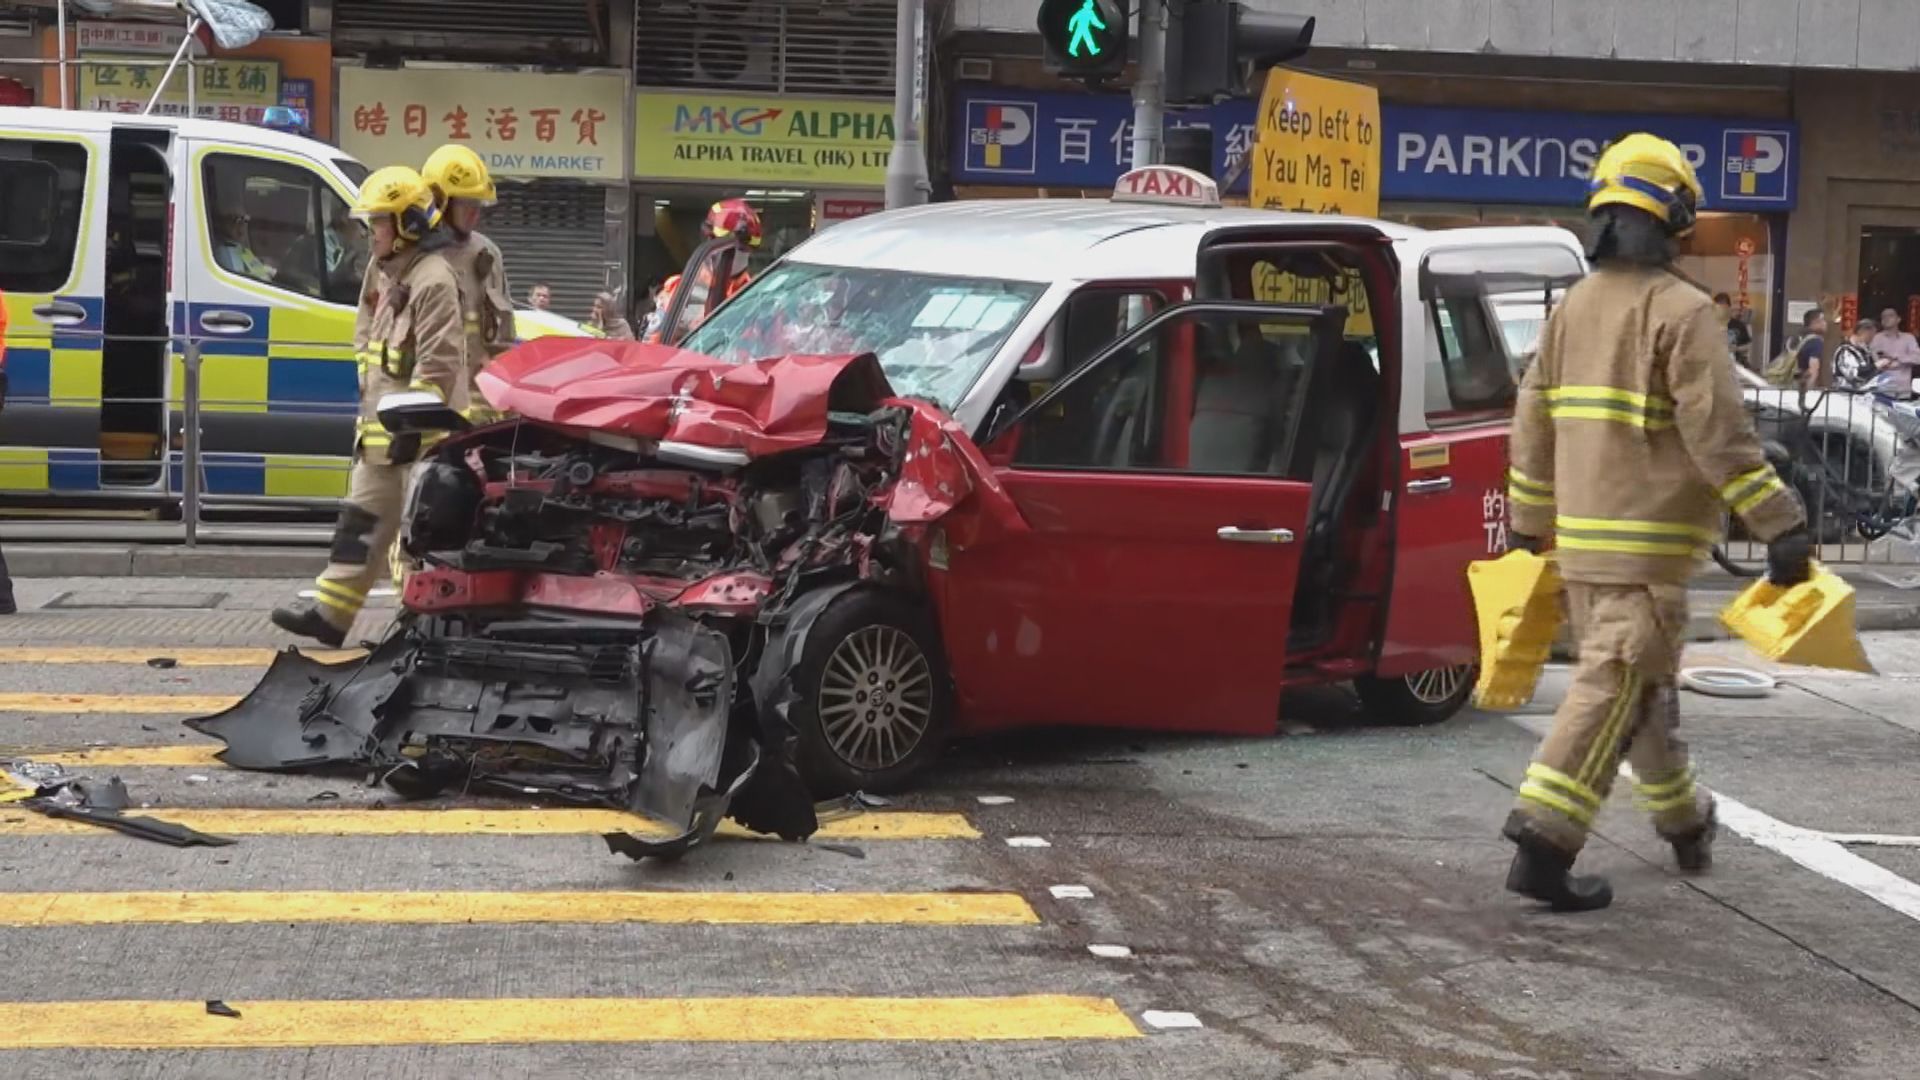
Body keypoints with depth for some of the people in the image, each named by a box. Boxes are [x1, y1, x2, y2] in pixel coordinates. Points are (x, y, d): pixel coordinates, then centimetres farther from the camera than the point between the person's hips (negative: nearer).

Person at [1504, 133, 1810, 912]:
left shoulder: (1573, 308, 11)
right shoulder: (1682, 312, -12)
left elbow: (1531, 428, 15)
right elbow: (1719, 434, -18)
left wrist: (1530, 526, 23)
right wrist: (1781, 527, -15)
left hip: (1580, 540, 8)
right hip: (1646, 545, -8)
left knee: (1638, 679, 20)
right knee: (1615, 687, -7)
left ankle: (1682, 817, 37)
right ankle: (1544, 836, -15)